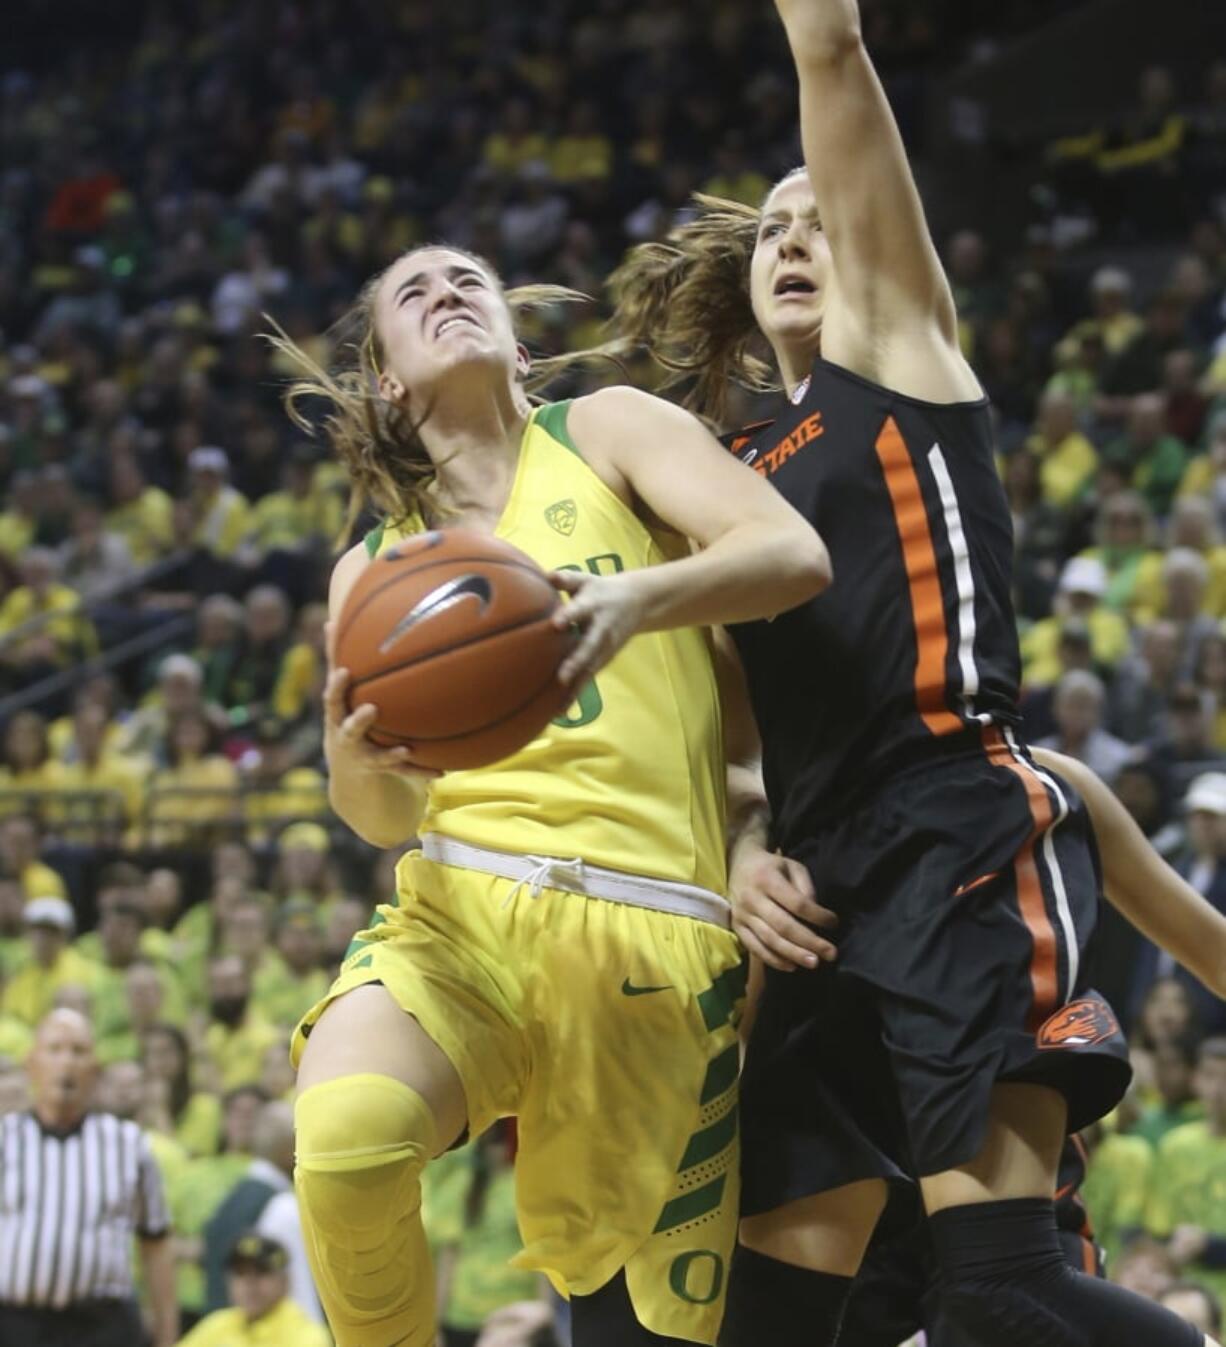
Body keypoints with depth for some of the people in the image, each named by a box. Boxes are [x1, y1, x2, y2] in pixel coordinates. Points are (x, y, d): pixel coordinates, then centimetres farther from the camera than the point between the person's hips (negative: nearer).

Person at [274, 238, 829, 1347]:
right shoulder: (374, 570, 21)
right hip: (465, 902, 2)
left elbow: (794, 554, -3)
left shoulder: (606, 431, 12)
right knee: (343, 1140, -30)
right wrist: (356, 766, -7)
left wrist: (636, 600, -24)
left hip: (651, 932, -2)